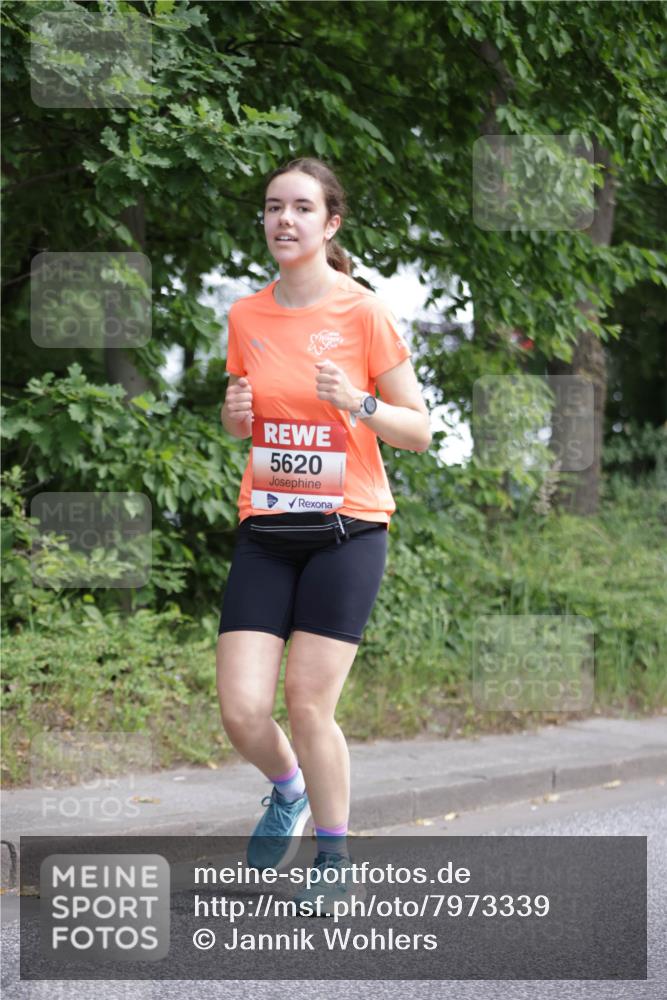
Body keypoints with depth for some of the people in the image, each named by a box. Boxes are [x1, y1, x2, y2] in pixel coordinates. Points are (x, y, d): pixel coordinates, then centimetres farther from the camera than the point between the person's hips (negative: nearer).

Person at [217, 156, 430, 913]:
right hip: (265, 532, 4)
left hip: (346, 530, -4)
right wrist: (234, 413, -2)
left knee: (308, 705, -9)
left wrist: (357, 403, -20)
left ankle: (334, 857, 13)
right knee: (241, 712, -6)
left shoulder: (364, 313, -5)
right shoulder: (245, 317, 7)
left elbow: (419, 430, -2)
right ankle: (287, 790, 29)